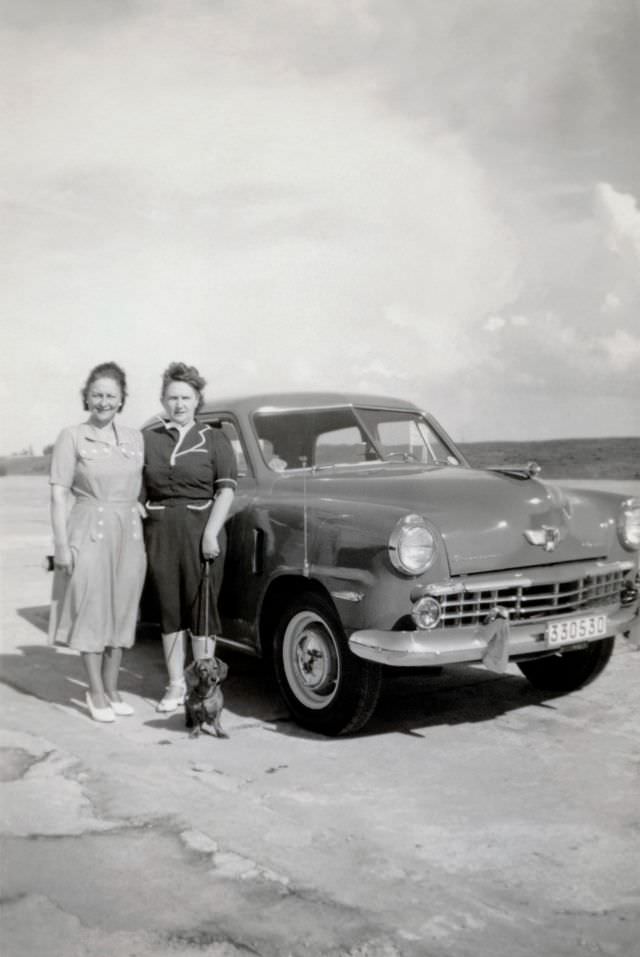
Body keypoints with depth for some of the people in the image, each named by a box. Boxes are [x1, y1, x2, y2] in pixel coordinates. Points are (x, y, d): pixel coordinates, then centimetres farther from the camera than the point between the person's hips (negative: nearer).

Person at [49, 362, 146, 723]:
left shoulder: (135, 439, 8)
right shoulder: (72, 437, -3)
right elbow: (59, 494, -5)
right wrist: (62, 544, -11)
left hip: (130, 533, 4)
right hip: (89, 531, -4)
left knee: (122, 612, 8)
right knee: (92, 612, 0)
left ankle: (112, 689, 20)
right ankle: (97, 695, 10)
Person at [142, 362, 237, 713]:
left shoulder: (213, 439, 3)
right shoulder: (148, 438, 8)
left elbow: (226, 489, -3)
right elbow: (135, 486, 9)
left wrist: (211, 532, -13)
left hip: (201, 530, -2)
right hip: (160, 532, 2)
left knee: (201, 607, 2)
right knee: (169, 608, 8)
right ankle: (175, 684, 17)